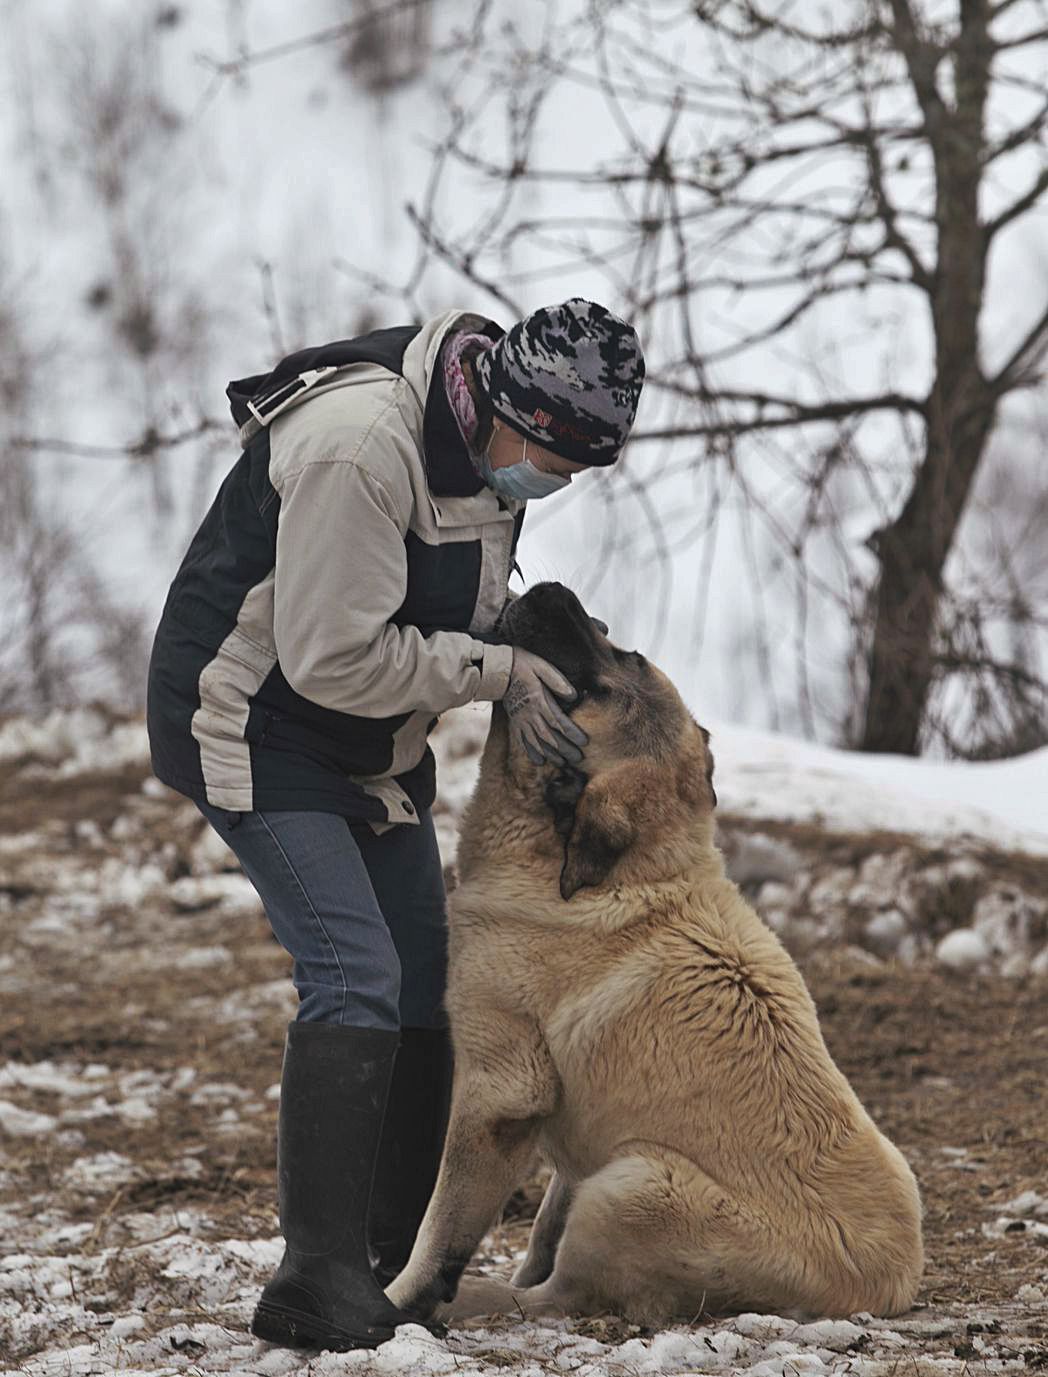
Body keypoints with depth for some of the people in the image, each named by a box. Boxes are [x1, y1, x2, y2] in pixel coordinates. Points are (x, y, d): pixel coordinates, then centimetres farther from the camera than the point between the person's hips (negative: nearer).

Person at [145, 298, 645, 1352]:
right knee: (354, 975, -20)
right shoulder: (360, 443, -31)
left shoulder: (485, 443, -2)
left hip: (371, 742, 9)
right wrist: (497, 670, -22)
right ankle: (319, 1286, -18)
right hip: (256, 726, -9)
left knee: (422, 983, 7)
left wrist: (517, 669, -4)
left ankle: (398, 1262, 17)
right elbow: (335, 658, -29)